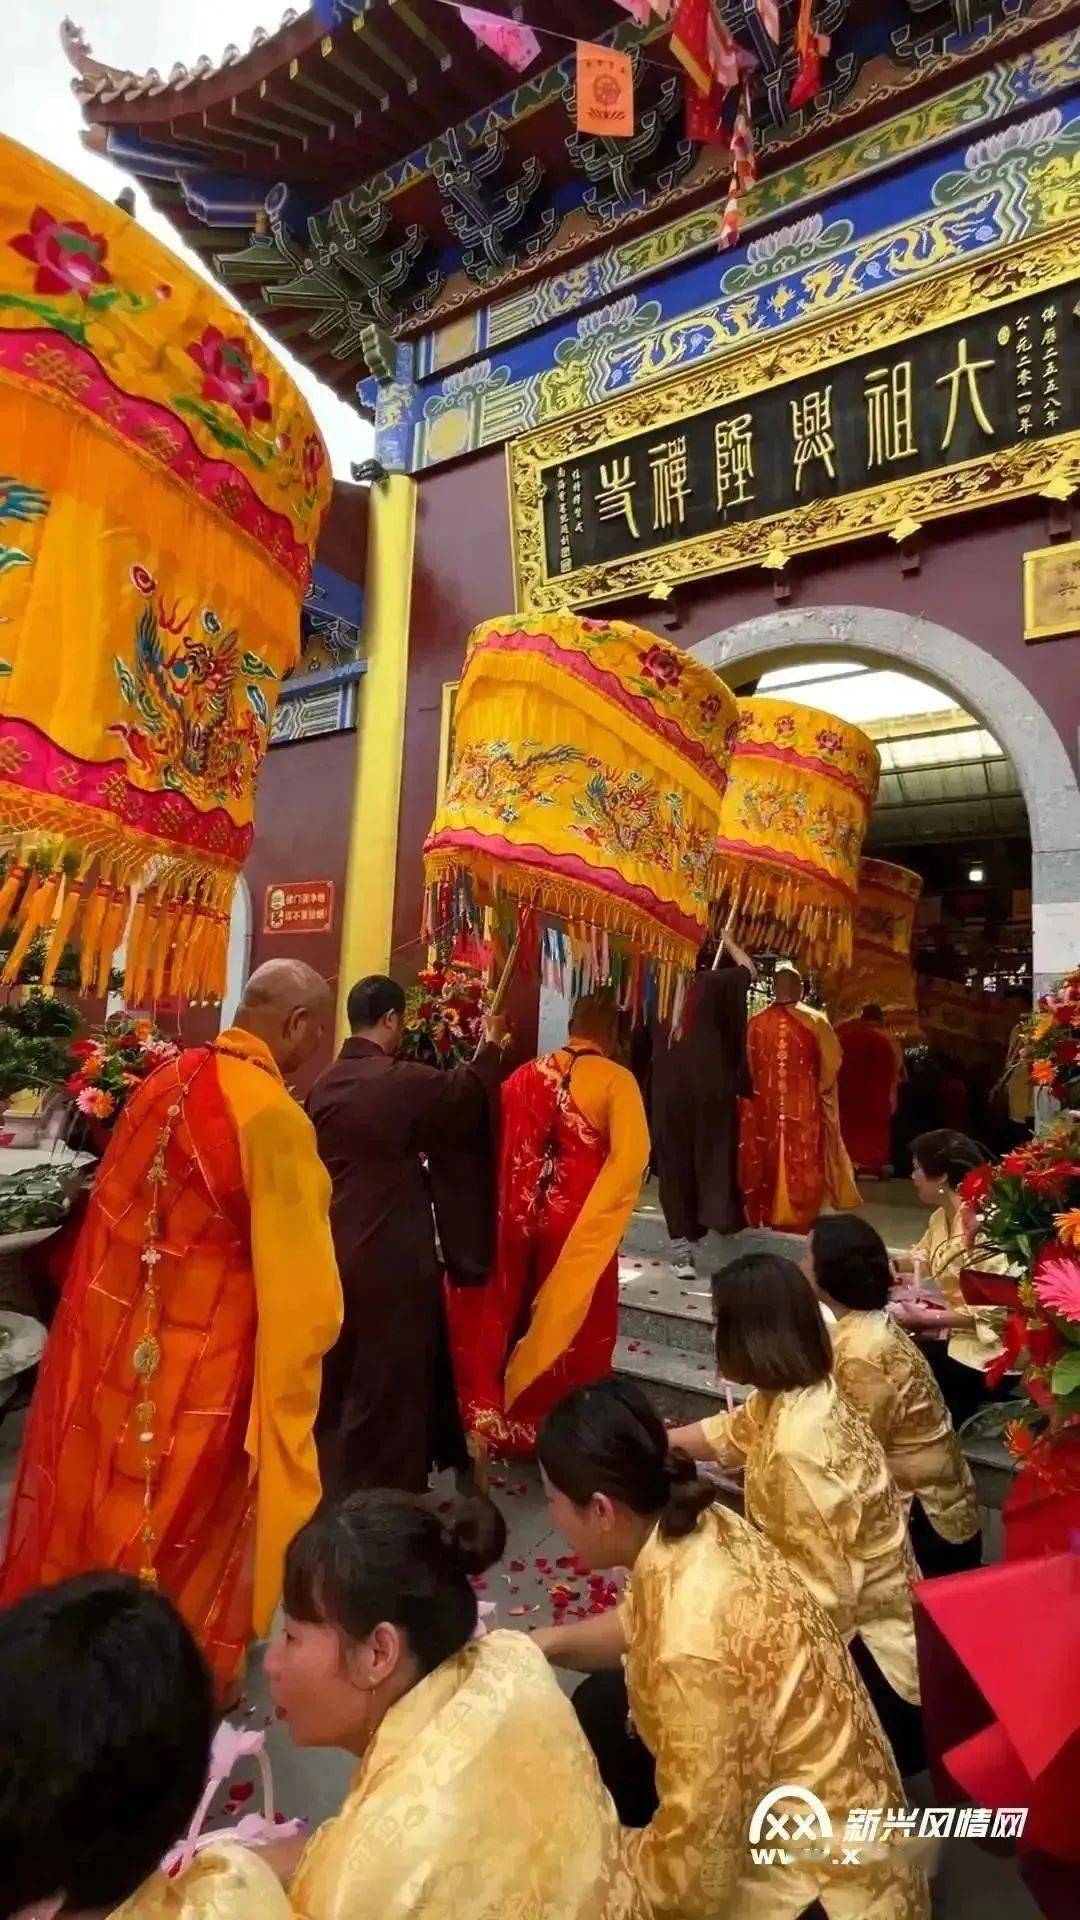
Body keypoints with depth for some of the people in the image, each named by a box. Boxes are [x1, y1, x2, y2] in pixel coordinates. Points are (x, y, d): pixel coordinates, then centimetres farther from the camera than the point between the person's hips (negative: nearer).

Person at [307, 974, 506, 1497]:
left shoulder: (323, 1085, 1)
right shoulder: (405, 1081, -18)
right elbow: (466, 1094, 0)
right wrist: (492, 1046, 17)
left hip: (332, 1252, 7)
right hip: (391, 1258, -7)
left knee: (336, 1380, 21)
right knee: (389, 1385, 8)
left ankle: (330, 1485, 38)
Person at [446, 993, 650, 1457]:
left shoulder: (527, 1075, 1)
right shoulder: (616, 1080, -11)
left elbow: (500, 1143, 1)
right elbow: (631, 1157, -21)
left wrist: (517, 1203, 8)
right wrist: (602, 1213, -10)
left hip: (523, 1217, 4)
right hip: (582, 1221, -4)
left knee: (516, 1314, 18)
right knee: (574, 1324, 11)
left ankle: (502, 1417, 32)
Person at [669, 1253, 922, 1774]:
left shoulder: (798, 1448, -33)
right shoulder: (802, 1394, -6)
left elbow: (824, 1600, -28)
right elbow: (731, 1431, 13)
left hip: (865, 1651, -7)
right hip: (864, 1615, 7)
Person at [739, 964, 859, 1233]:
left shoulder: (756, 1022, -3)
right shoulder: (814, 1020, -8)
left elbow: (747, 1066, 4)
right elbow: (832, 1062, -3)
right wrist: (820, 1088, 13)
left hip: (766, 1105, 2)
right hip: (804, 1105, -2)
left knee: (770, 1158, 11)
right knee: (804, 1160, 6)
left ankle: (771, 1216, 18)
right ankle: (802, 1218, 10)